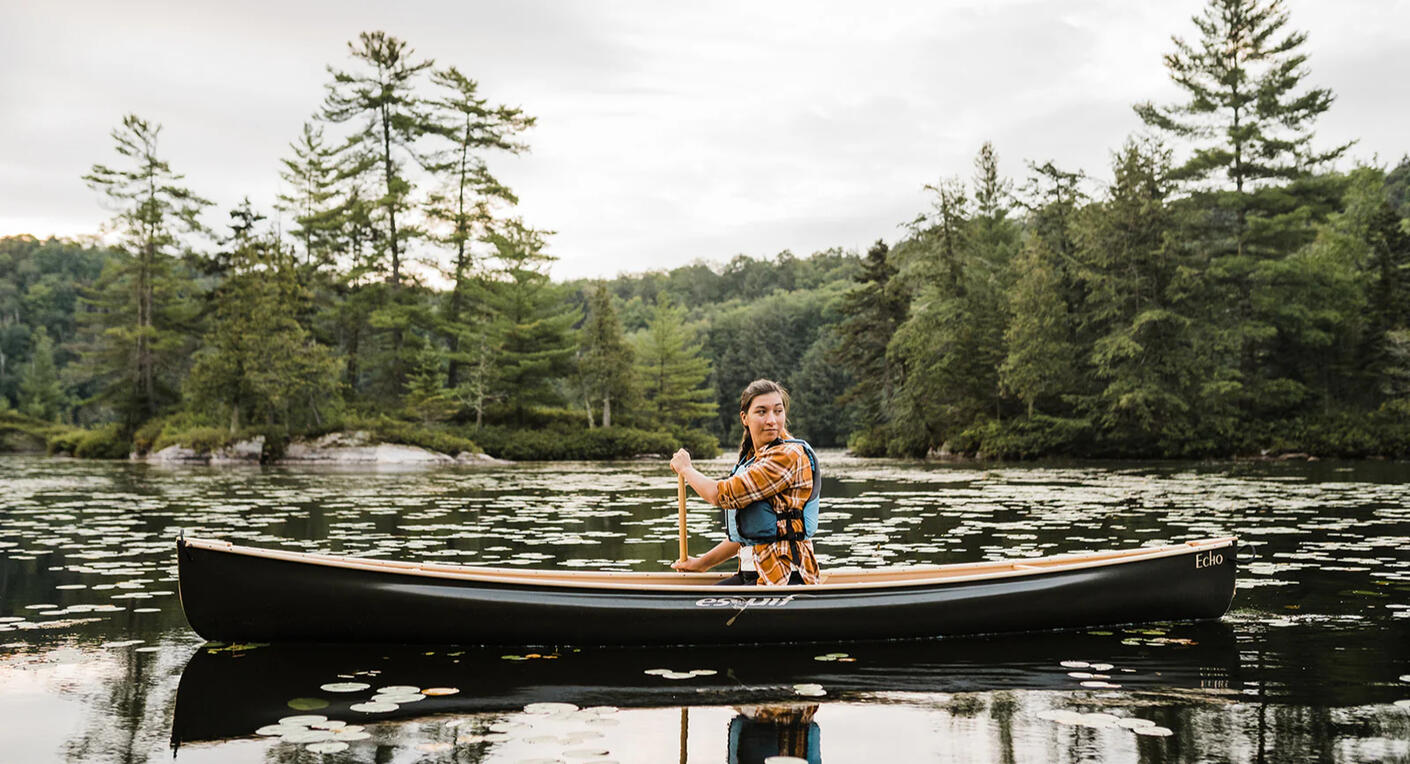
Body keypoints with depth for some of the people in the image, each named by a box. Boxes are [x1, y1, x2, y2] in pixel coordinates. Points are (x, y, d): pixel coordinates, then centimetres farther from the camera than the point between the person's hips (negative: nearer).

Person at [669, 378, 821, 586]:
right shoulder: (751, 457, 15)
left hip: (786, 577, -9)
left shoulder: (789, 455, -15)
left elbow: (722, 494, -17)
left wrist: (685, 469, 2)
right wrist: (703, 563, 25)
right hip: (751, 573, 9)